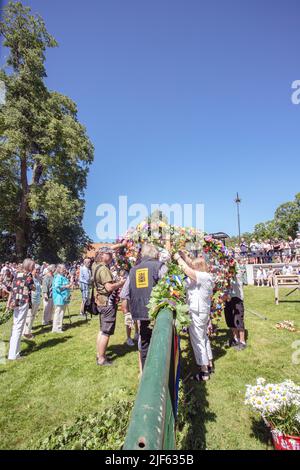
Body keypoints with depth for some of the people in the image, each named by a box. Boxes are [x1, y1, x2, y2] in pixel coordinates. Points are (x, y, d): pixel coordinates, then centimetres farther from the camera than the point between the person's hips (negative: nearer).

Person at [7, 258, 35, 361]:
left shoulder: (17, 274, 11)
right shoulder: (28, 275, -9)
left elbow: (12, 289, 11)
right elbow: (33, 288, -2)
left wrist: (9, 302, 12)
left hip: (15, 302, 7)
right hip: (23, 302, -7)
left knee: (15, 326, 17)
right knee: (18, 327, -2)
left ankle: (13, 351, 27)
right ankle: (13, 354, 3)